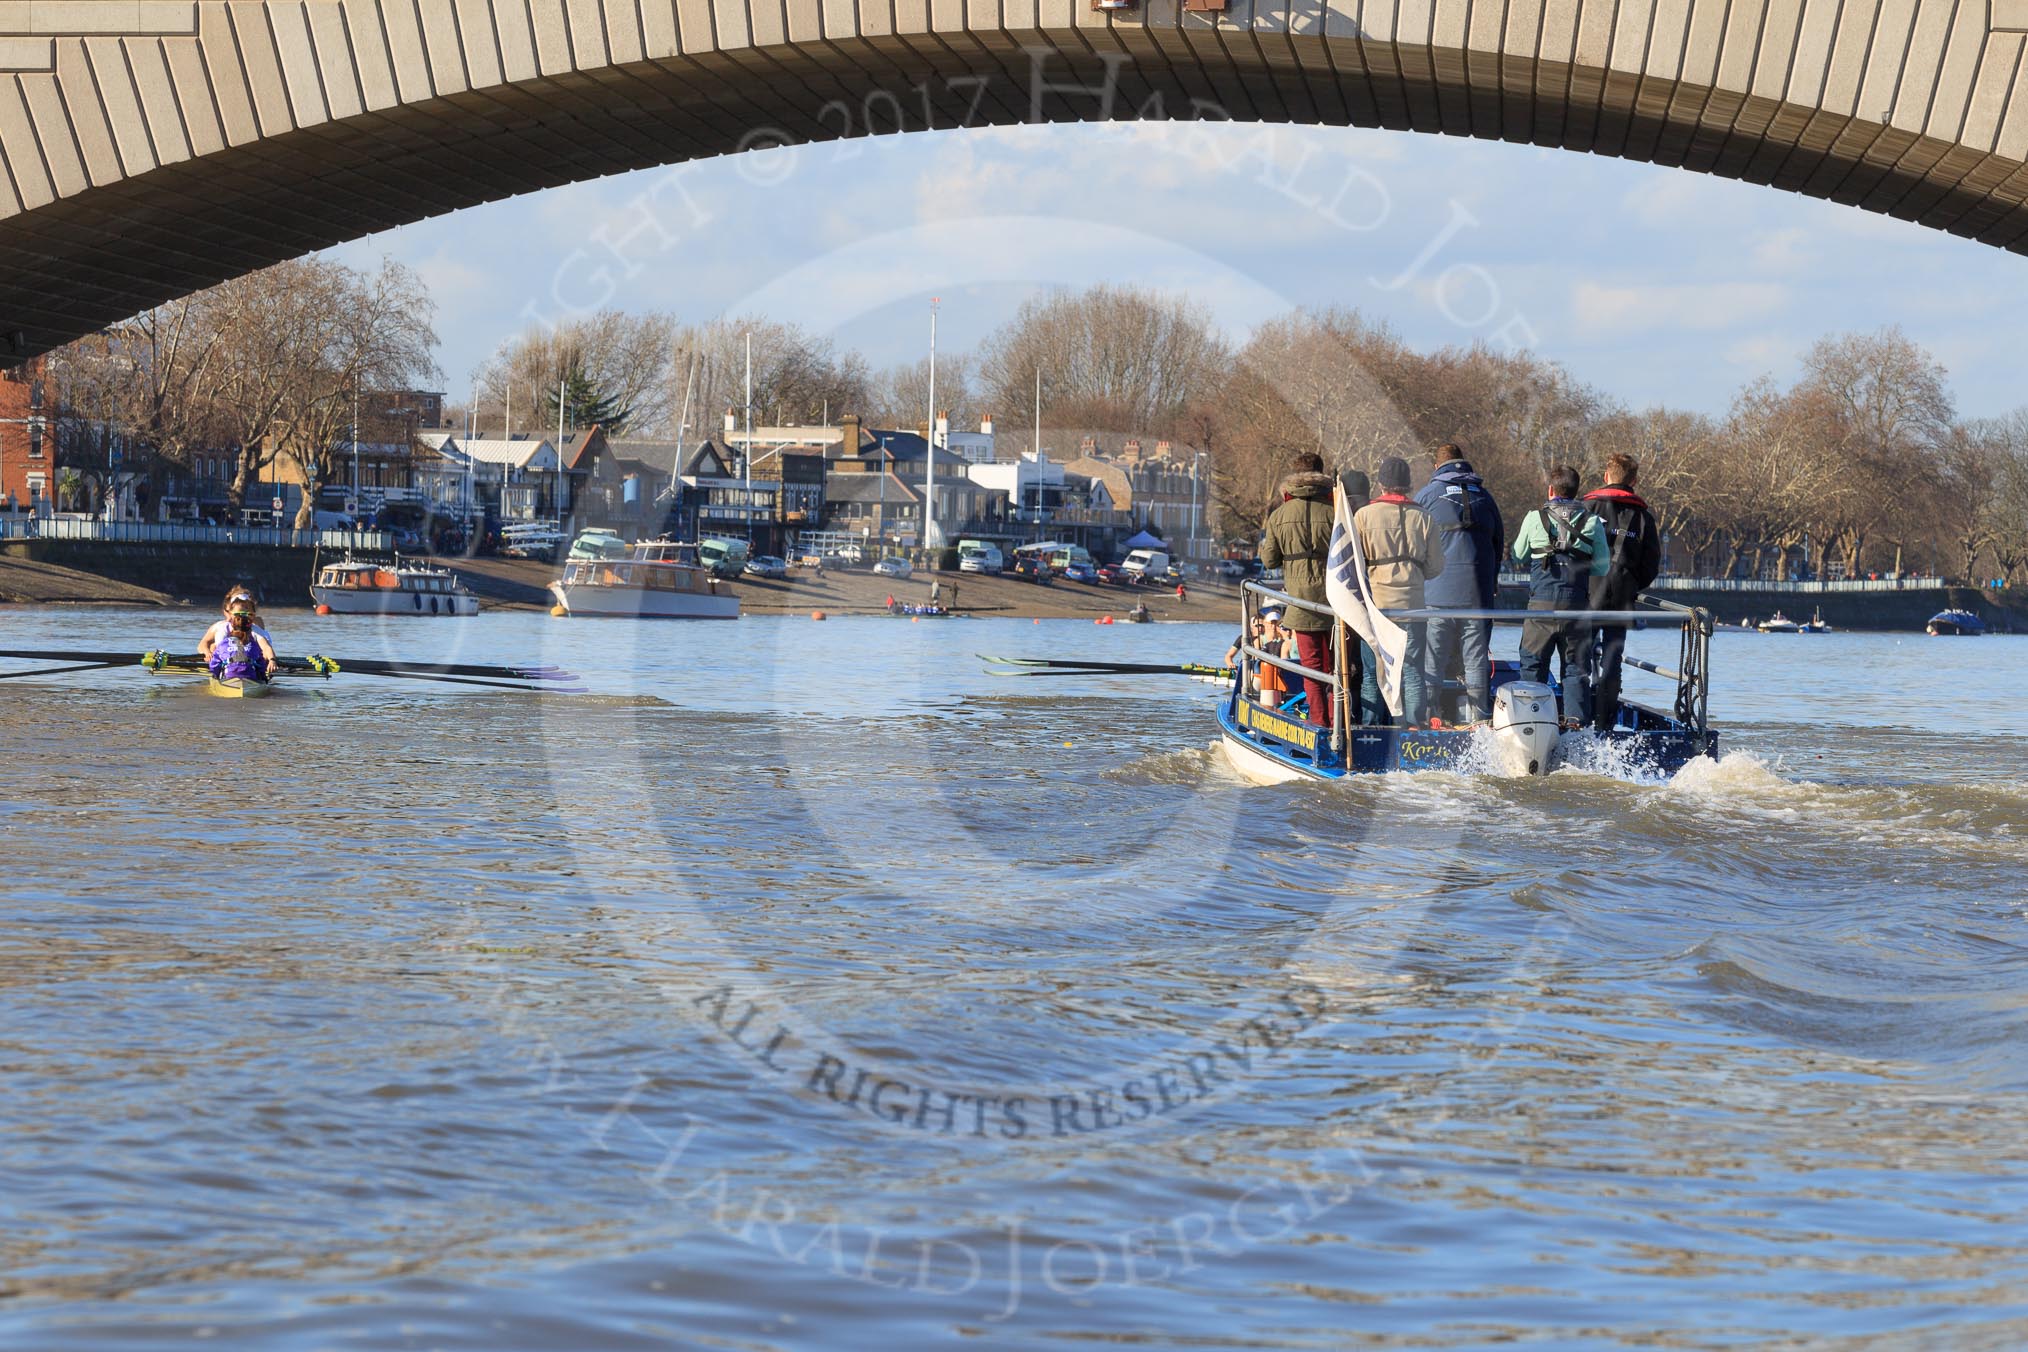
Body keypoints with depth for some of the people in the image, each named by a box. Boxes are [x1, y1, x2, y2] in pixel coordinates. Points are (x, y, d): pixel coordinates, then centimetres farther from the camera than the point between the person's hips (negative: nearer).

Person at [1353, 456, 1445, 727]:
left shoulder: (1364, 515, -4)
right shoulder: (1422, 517, 2)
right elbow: (1436, 567, 7)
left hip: (1375, 601, -1)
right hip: (1412, 602, 2)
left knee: (1372, 671, 5)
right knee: (1412, 670, 7)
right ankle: (1415, 724, 2)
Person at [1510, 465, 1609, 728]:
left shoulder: (1536, 518, 0)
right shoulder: (1592, 521, 2)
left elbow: (1518, 556, 12)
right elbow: (1602, 568, 6)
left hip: (1542, 603, -1)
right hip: (1577, 603, 1)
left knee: (1533, 663, 8)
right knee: (1575, 666, 8)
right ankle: (1576, 718, 0)